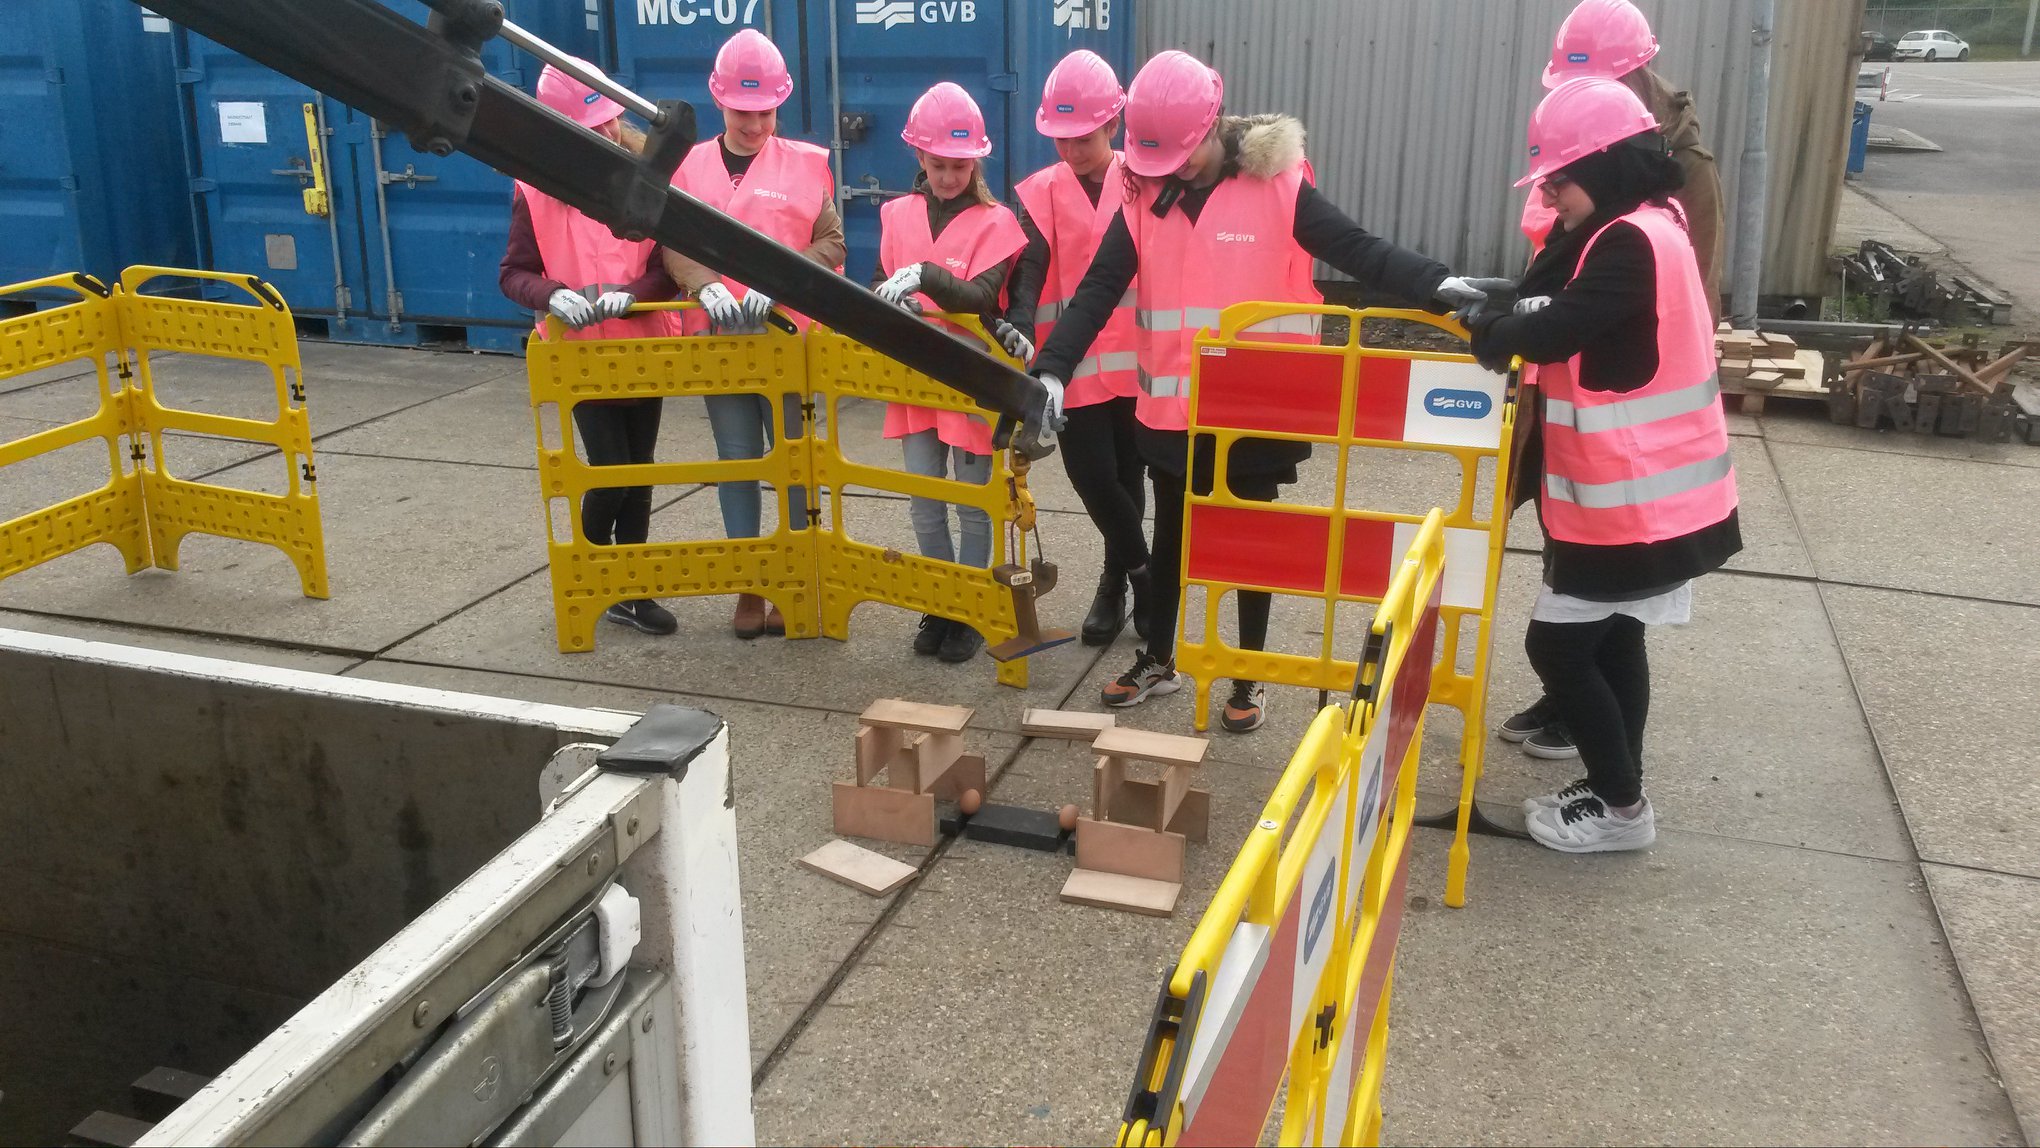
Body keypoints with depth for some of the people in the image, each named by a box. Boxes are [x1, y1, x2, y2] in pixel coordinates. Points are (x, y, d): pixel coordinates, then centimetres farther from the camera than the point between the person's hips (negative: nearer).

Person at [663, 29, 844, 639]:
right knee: (737, 461, 8)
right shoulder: (689, 165, 6)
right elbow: (673, 243, -2)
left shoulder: (805, 163, 2)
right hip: (717, 336, 2)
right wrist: (707, 286, -21)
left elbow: (831, 245, -5)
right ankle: (749, 586, 18)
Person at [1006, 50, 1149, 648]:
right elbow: (1028, 269, -10)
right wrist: (1020, 328, -27)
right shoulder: (1039, 193, 2)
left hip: (1137, 360, 0)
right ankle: (1144, 576, 20)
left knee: (1126, 475, 9)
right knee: (1091, 473, -5)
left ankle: (1117, 581, 31)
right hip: (1075, 363, 0)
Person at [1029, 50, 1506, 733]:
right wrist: (1051, 371, -17)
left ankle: (1248, 677, 28)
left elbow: (1359, 252, -13)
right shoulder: (1144, 195, -2)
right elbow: (1098, 291, -6)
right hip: (1171, 409, 3)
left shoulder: (1277, 184, -10)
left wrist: (1440, 284, -29)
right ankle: (1158, 660, 38)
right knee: (1169, 536, 19)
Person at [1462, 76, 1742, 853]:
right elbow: (1556, 306, 9)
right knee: (1611, 640, 18)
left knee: (1557, 644, -1)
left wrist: (1489, 336, -11)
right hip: (1643, 490, 10)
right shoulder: (1639, 229, 11)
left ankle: (1621, 808, 12)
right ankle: (1616, 793, 30)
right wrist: (1498, 324, -8)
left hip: (1633, 497, -10)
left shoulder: (1631, 242, -22)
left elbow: (1553, 329, -29)